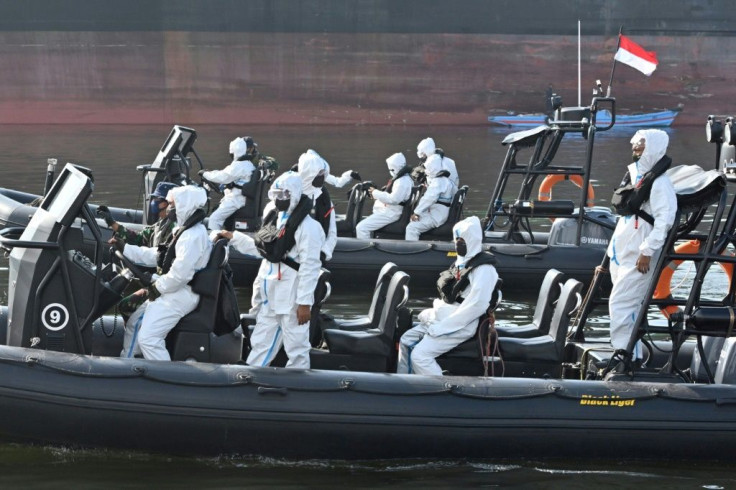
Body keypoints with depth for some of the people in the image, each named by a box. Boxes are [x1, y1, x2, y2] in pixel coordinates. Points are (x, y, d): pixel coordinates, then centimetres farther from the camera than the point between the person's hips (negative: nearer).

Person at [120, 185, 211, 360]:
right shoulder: (184, 231, 16)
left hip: (181, 294, -11)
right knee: (134, 323, 23)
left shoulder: (193, 236, -20)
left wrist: (158, 288, -15)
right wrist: (125, 249, 15)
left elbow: (180, 274, -28)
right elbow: (156, 255, 19)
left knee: (148, 338, -22)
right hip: (170, 291, 11)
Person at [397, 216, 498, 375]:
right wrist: (433, 314, 4)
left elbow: (476, 306, -25)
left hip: (462, 326, -10)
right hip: (445, 319, 10)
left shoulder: (483, 269, -17)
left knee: (420, 355, -22)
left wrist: (442, 326, -23)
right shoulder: (461, 263, 14)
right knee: (406, 341, 10)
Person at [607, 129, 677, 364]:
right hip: (621, 253, 9)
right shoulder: (634, 175, 16)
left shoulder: (659, 183, -13)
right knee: (628, 306, 10)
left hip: (640, 258, -9)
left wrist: (647, 251, -22)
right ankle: (633, 356, 16)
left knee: (621, 304, -14)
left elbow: (665, 219, -21)